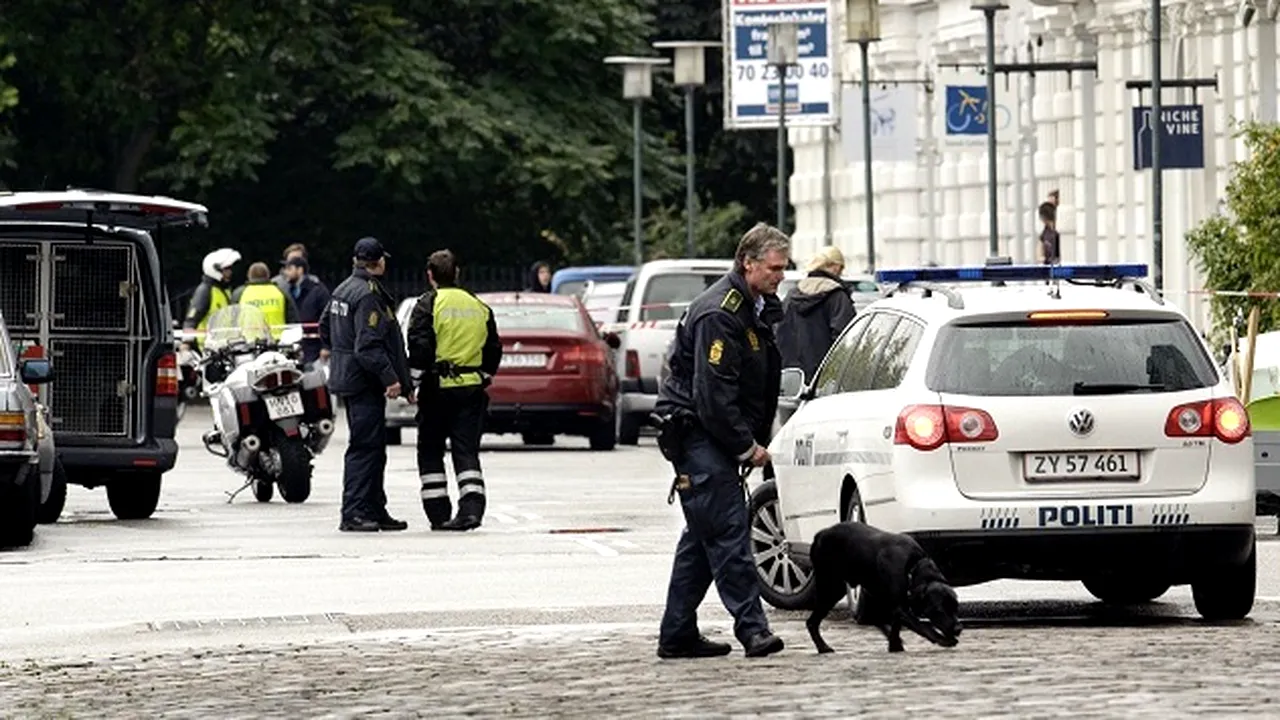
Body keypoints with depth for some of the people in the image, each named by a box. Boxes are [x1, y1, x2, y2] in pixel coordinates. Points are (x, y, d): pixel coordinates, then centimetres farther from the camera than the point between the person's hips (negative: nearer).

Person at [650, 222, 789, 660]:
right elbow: (713, 394, -23)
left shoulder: (755, 309, 14)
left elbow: (759, 388, 22)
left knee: (703, 537, 11)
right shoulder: (719, 314, -19)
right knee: (728, 532, -14)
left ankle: (677, 635, 15)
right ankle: (751, 627, -17)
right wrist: (747, 447, -18)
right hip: (696, 431, -11)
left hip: (718, 437, 11)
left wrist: (756, 441, 12)